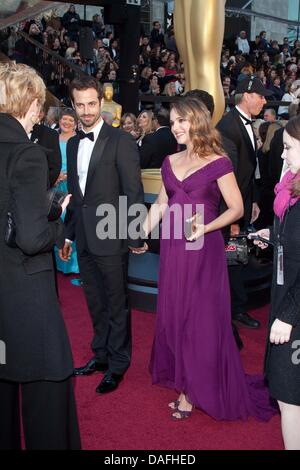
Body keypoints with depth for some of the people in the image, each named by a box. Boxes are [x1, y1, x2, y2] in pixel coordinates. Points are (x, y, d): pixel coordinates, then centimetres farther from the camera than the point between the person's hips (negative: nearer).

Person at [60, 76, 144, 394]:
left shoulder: (121, 141, -9)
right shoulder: (73, 144, 12)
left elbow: (133, 192, -11)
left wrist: (135, 236, -13)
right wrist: (69, 234, 15)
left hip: (110, 238, -6)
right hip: (84, 239, 7)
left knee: (116, 304, 6)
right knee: (95, 303, 18)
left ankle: (117, 364, 22)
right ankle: (101, 355, 34)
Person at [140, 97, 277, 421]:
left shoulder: (218, 163, -7)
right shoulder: (170, 162, 10)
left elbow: (236, 209, -7)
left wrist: (205, 228, -20)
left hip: (203, 251, -5)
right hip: (172, 249, 6)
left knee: (201, 317, 3)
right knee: (173, 314, 10)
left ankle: (196, 390, 17)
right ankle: (181, 377, 27)